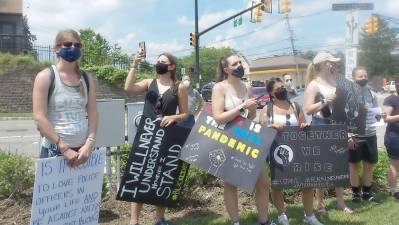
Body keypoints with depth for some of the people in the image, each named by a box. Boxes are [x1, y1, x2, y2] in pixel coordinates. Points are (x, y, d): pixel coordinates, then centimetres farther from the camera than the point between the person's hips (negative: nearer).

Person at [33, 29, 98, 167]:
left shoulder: (87, 78, 9)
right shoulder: (45, 77, -4)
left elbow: (93, 114, 6)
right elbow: (39, 118, -11)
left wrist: (89, 144, -8)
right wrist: (64, 148, -15)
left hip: (83, 149, 4)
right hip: (54, 150, -4)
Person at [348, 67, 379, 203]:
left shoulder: (371, 93, 7)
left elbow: (376, 111, 17)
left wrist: (380, 115, -7)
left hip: (370, 134, 5)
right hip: (355, 135, -5)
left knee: (369, 165, 12)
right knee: (354, 164, 7)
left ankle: (367, 192, 26)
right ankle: (355, 193, 20)